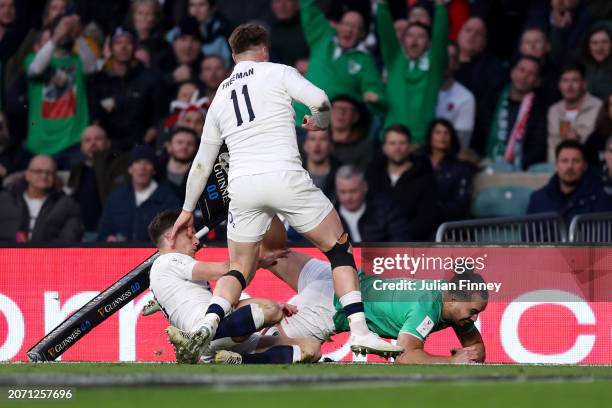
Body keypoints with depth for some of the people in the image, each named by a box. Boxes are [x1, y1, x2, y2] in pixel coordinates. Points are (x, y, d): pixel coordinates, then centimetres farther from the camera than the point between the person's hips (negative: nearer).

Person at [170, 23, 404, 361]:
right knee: (339, 248, 10)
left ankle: (209, 322, -12)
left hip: (242, 187, 4)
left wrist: (188, 209, 38)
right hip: (285, 178, -4)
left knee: (239, 270, 16)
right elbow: (320, 100, -7)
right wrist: (319, 122, 16)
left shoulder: (220, 97, 22)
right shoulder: (277, 72, 8)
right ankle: (360, 331, -2)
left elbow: (202, 162, 28)